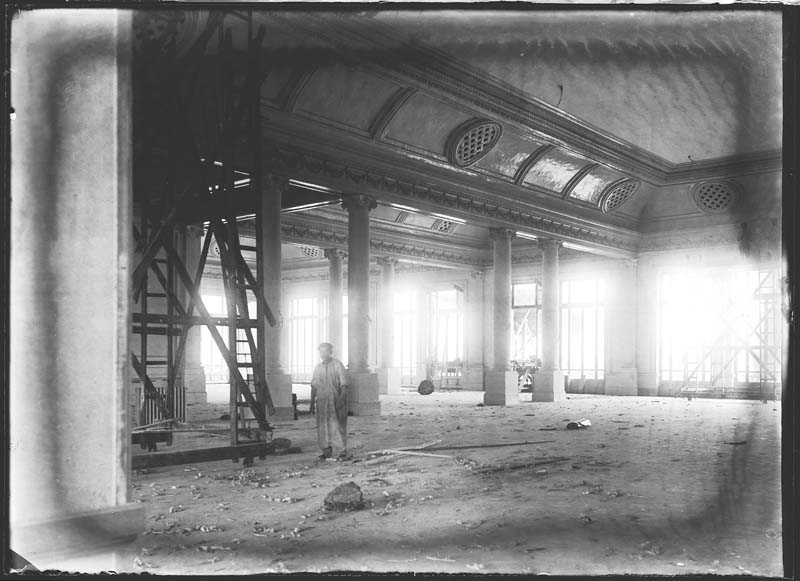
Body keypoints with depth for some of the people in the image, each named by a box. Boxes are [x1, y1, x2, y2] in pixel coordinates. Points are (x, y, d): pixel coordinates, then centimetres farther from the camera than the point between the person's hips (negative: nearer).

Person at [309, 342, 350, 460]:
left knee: (337, 426, -5)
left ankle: (343, 451, 0)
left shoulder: (338, 365, -3)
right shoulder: (318, 367, 11)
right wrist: (312, 401, 9)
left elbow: (344, 384, -8)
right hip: (321, 401, 5)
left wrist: (341, 399, -16)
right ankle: (327, 450, 17)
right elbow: (314, 385, 15)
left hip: (335, 401, -5)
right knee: (322, 426, 6)